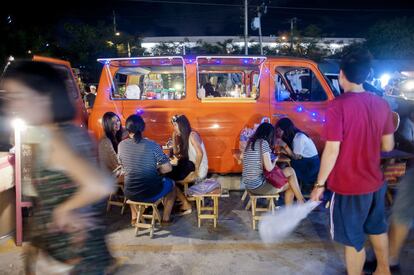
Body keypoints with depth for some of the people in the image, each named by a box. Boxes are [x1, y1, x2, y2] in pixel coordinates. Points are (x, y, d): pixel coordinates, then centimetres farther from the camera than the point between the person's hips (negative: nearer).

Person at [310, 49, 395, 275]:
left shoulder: (338, 106, -20)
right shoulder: (381, 104, -2)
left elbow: (332, 150, -21)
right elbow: (388, 146, 5)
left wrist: (320, 184, -11)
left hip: (349, 186, -7)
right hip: (375, 182, 7)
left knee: (353, 239, 9)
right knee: (377, 227, 27)